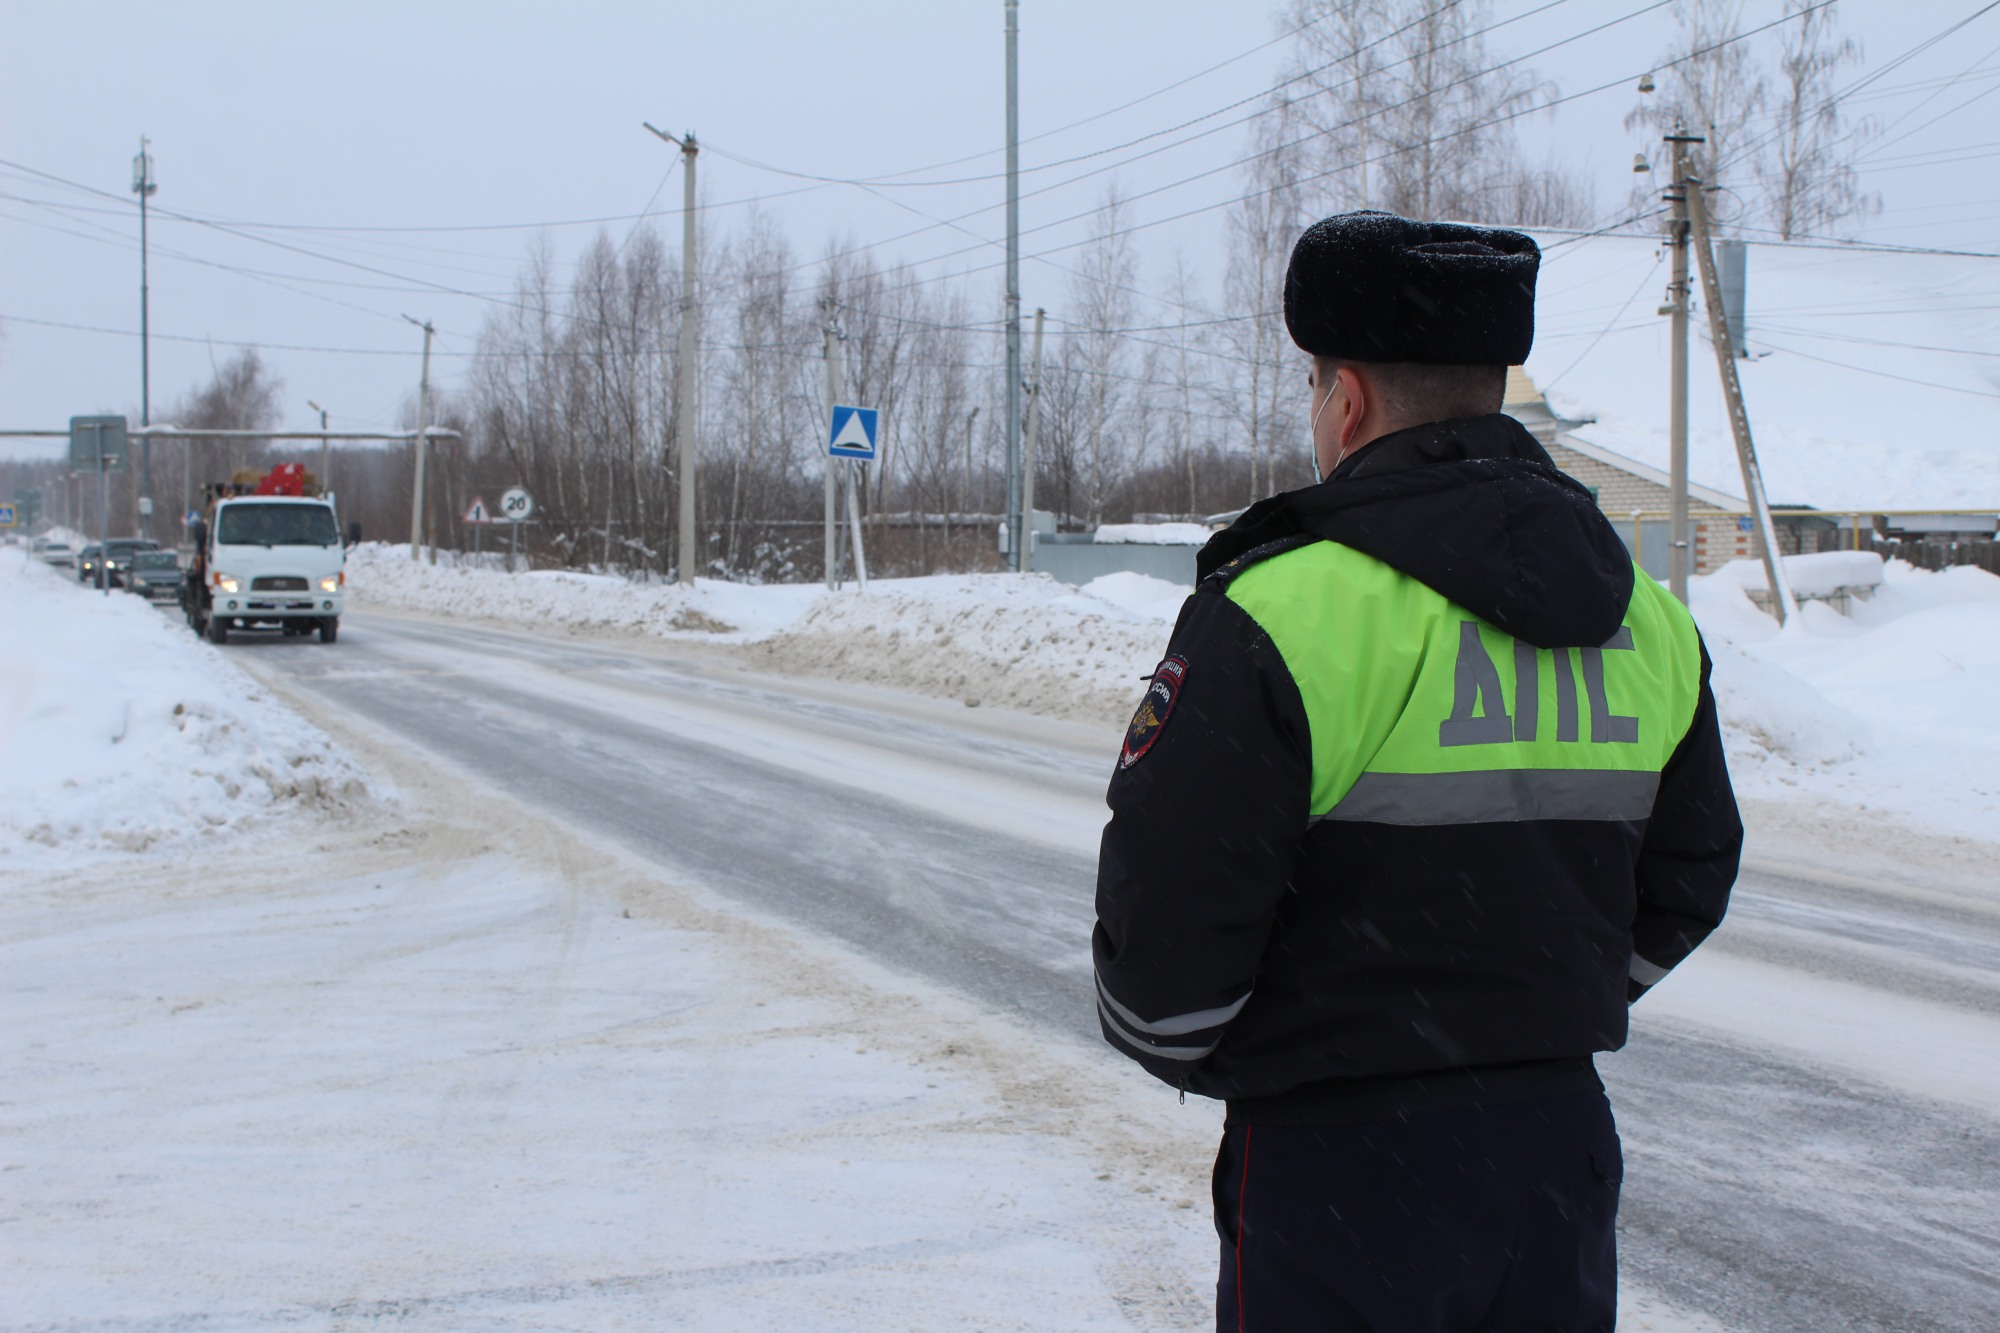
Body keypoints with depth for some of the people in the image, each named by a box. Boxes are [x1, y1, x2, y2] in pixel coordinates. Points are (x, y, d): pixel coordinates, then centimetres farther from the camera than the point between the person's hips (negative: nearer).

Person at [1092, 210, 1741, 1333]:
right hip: (1561, 1145, 6)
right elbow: (1684, 888, 14)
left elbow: (1165, 921, -16)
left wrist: (1179, 1049, 5)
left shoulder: (1283, 615, -17)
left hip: (1344, 1159, -6)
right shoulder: (1651, 620, 5)